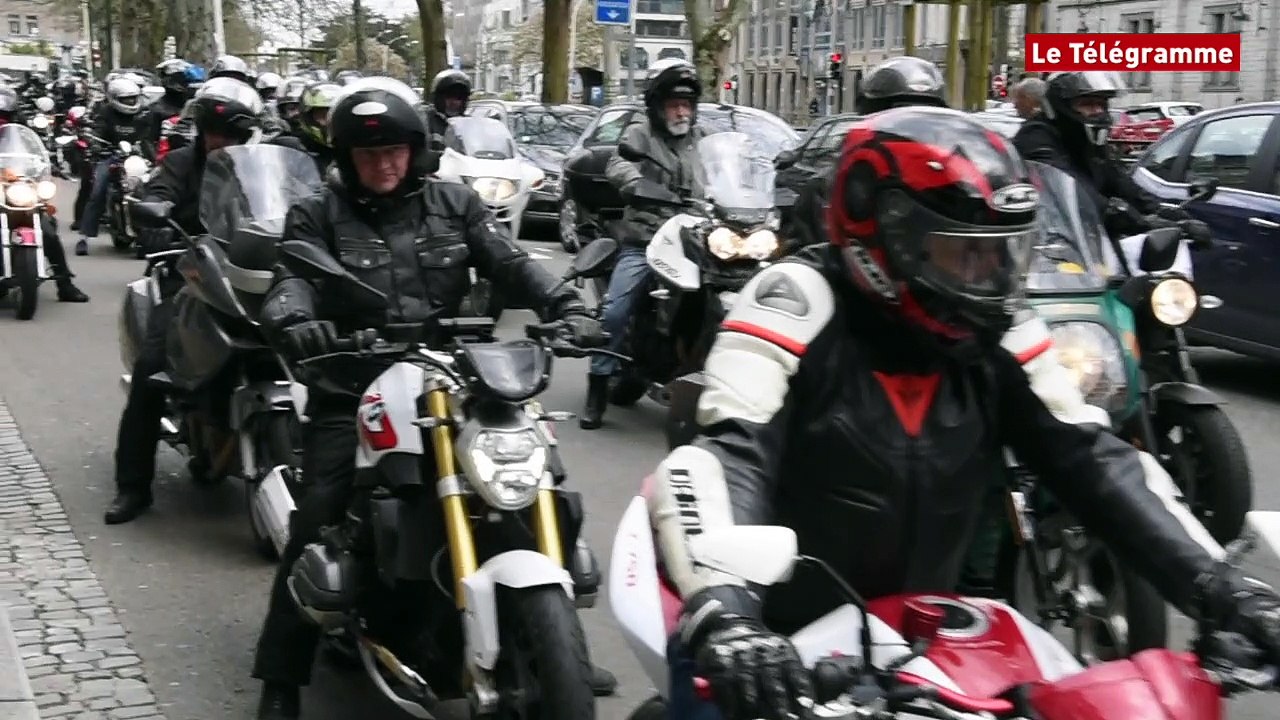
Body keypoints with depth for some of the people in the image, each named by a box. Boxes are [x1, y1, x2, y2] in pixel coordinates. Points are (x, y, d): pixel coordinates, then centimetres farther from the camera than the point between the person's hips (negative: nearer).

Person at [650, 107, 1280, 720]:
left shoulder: (994, 341, 0)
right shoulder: (799, 302, -17)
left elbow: (1090, 461, -3)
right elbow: (725, 456, -29)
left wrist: (1220, 588, -15)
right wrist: (722, 612, -46)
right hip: (779, 650, -5)